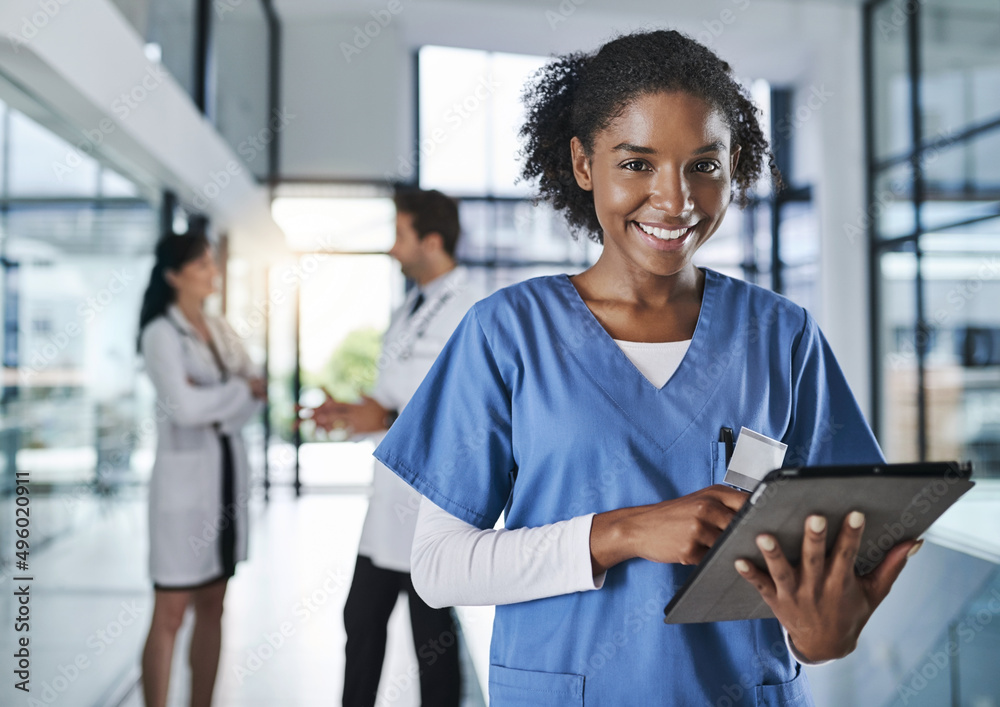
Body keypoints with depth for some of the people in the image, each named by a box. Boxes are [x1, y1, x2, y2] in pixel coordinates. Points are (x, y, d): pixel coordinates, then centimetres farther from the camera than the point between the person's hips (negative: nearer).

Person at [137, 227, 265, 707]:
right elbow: (184, 407, -18)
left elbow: (255, 392, 5)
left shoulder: (219, 330, 12)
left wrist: (210, 401, -11)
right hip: (184, 477, -6)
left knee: (212, 606, 10)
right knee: (171, 612, -1)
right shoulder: (161, 333, -7)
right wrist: (241, 389, -6)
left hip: (227, 474, 6)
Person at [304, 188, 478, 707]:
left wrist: (388, 421, -21)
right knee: (361, 622, 19)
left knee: (433, 639, 7)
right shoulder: (408, 309, 13)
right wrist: (351, 411, 3)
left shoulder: (470, 314, -15)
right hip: (390, 499, 9)